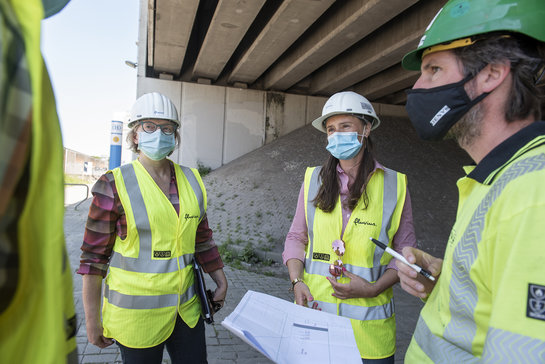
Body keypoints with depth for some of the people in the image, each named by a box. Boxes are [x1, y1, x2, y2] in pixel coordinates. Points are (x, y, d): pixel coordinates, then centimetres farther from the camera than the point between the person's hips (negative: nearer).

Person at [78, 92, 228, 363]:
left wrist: (221, 281, 11)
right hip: (136, 312, -4)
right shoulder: (114, 186, -10)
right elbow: (93, 256, -8)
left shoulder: (191, 180, 2)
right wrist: (91, 320, -6)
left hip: (186, 307, 4)